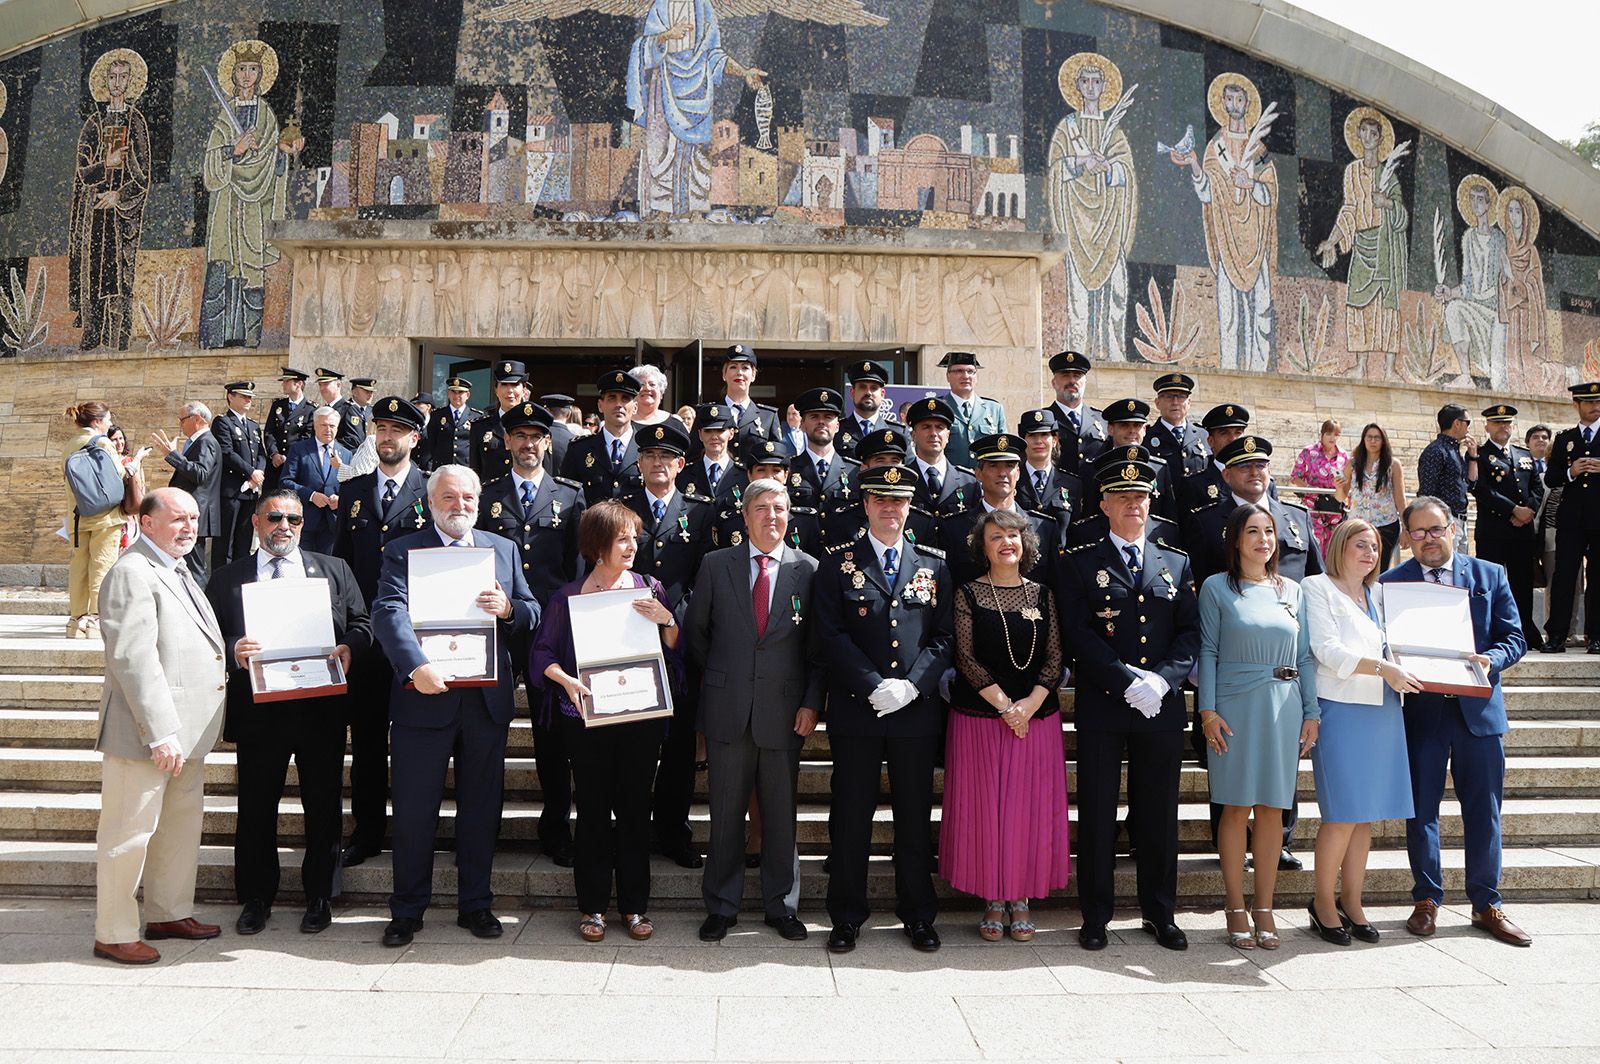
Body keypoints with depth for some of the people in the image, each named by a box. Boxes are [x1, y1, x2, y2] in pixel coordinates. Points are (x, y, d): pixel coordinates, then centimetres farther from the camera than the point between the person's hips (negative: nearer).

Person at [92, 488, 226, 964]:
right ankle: (114, 934, 11)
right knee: (129, 832, 0)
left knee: (182, 824, 17)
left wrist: (224, 659, 11)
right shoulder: (132, 573, -14)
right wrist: (160, 733, -23)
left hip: (186, 730, 10)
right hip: (145, 733, -10)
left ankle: (170, 913, 30)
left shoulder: (178, 572, 17)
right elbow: (133, 658, -21)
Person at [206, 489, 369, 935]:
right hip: (258, 711, 0)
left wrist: (348, 647, -11)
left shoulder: (335, 571, 11)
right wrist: (233, 652, -16)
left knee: (323, 807, 7)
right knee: (256, 809, 7)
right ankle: (256, 899, 22)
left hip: (322, 710, 1)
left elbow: (362, 623, 9)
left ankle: (318, 897, 20)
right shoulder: (227, 578, 9)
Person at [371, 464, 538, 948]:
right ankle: (407, 910, 20)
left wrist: (509, 609, -14)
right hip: (424, 696, -3)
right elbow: (389, 613, -16)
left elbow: (532, 613, 10)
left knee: (481, 807, 11)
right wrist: (416, 666, -33)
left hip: (488, 698, 3)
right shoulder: (403, 551, -1)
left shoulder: (504, 549, 12)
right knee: (414, 809, 5)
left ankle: (475, 904, 25)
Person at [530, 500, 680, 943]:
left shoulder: (651, 590, 7)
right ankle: (592, 906, 16)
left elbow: (673, 653, 7)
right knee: (592, 810, 4)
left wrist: (668, 621, -11)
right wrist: (567, 680, -16)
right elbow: (543, 653, 1)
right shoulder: (568, 597, 2)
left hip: (641, 717, 1)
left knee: (634, 808, 5)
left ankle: (635, 905, 17)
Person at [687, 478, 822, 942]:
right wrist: (717, 680, 10)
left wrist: (812, 701, -3)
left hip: (783, 711, 0)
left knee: (781, 813, 8)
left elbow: (818, 644, 3)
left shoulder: (808, 569, 2)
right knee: (726, 813, 7)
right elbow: (695, 631, 12)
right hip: (727, 711, 0)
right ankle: (721, 906, 21)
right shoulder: (716, 565, 3)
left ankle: (781, 906, 23)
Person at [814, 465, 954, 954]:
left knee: (915, 816, 9)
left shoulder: (934, 564, 9)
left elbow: (944, 637, 4)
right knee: (850, 817, 5)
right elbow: (830, 636, -5)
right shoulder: (838, 562, 2)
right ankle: (846, 917, 17)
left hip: (917, 709, 2)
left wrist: (912, 685, -11)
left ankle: (918, 916, 22)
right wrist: (875, 687, -14)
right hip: (855, 711, -1)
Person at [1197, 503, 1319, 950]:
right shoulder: (1217, 588, 2)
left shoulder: (1292, 591, 11)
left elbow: (1305, 656, 12)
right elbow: (1208, 652, -1)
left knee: (1272, 809, 5)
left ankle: (1264, 909, 13)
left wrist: (1312, 712, 6)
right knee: (1236, 808, 0)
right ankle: (1236, 910, 8)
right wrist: (1208, 711, -9)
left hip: (1284, 707, 3)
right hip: (1235, 707, -3)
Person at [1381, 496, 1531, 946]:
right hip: (1420, 711, -1)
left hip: (1478, 708, 1)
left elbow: (1513, 637, 5)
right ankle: (1427, 901, 19)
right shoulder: (1391, 582, 2)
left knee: (1484, 810, 7)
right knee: (1421, 809, 5)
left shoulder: (1490, 575, 6)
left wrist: (1491, 659, -15)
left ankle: (1486, 905, 20)